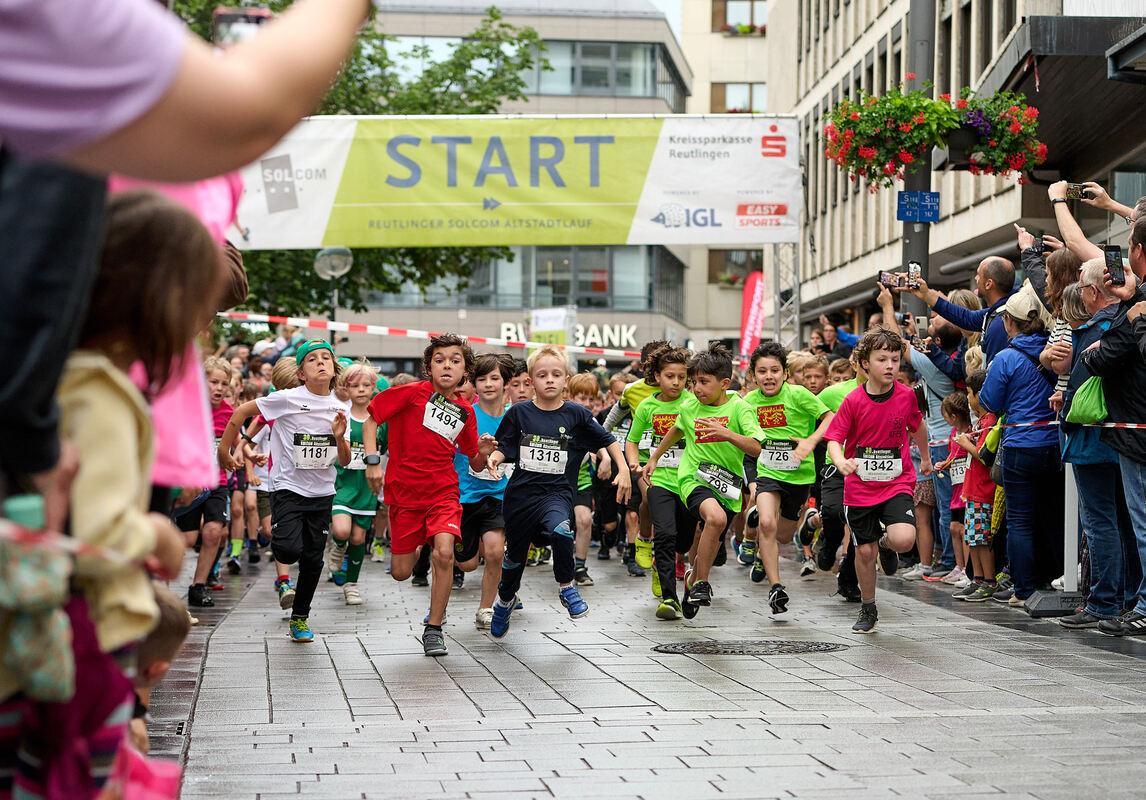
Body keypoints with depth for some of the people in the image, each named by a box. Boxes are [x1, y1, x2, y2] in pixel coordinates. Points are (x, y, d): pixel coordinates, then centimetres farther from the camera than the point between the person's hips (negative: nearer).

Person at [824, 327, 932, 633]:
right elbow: (834, 439, -10)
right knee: (864, 550, 5)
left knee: (904, 539, -23)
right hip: (860, 486, 0)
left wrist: (925, 457, 32)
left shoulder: (906, 395, -4)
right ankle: (868, 610, 27)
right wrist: (841, 461, -32)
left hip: (897, 483, 0)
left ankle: (886, 544, 16)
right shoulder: (853, 401, -10)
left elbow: (917, 426, 16)